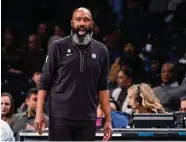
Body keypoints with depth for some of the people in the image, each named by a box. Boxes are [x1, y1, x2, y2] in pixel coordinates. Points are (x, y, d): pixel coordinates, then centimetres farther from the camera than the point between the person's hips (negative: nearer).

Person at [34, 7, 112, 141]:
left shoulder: (101, 51, 7)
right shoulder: (58, 47, 0)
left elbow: (103, 87, 10)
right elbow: (45, 81, 1)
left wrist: (108, 119, 6)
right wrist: (39, 112, -7)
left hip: (88, 119, 3)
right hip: (60, 117, -2)